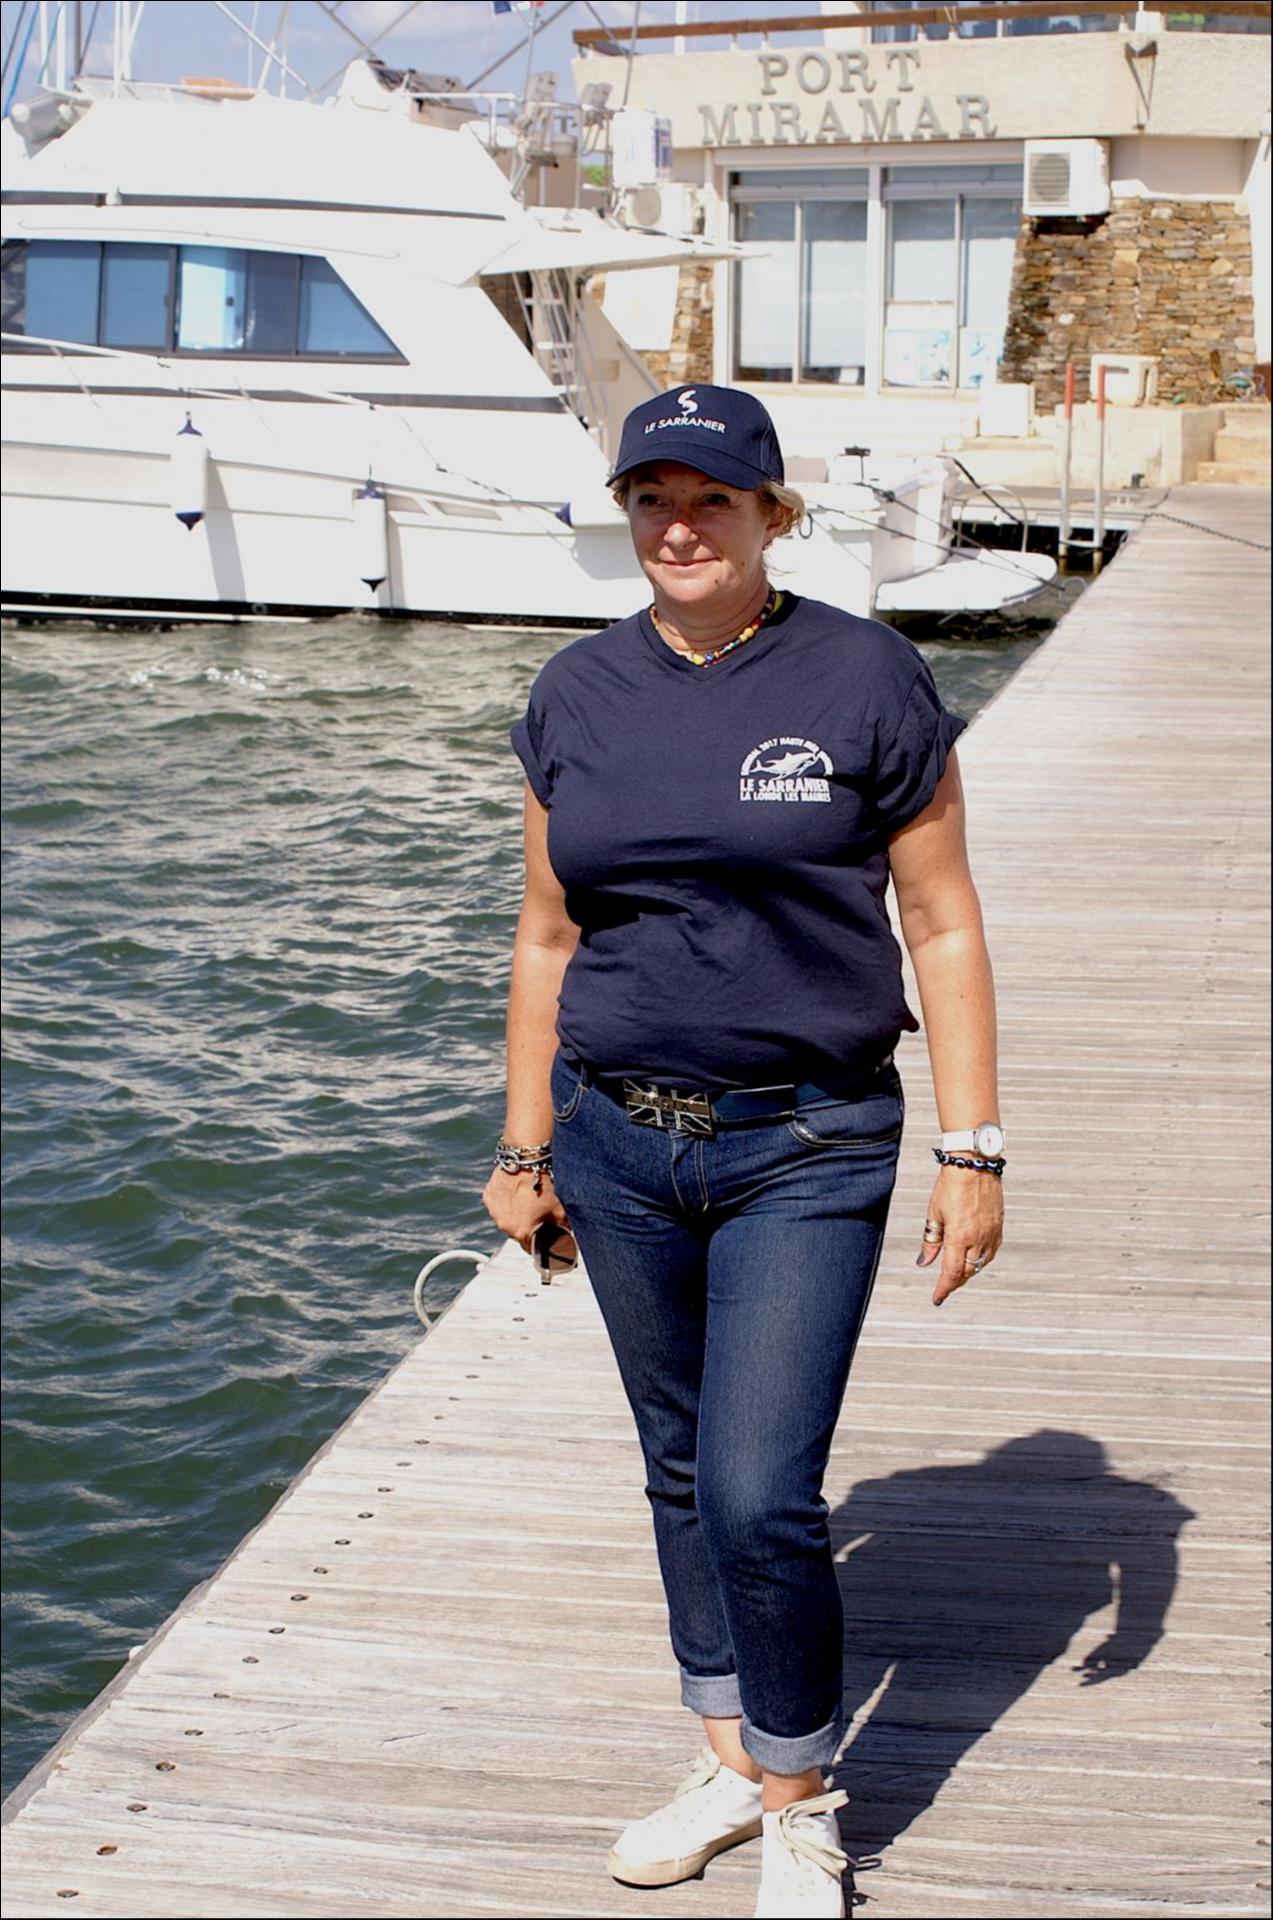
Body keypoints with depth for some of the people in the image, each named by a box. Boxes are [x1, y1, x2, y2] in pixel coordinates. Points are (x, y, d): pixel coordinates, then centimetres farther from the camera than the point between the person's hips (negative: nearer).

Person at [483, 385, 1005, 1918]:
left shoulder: (864, 680, -6)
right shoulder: (577, 696, 5)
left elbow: (943, 926, -3)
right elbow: (547, 937, 11)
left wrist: (972, 1150, -7)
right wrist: (525, 1148, 12)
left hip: (806, 1152, -4)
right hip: (620, 1141, 4)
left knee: (760, 1494, -9)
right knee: (681, 1470, 14)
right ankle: (730, 1757, 31)